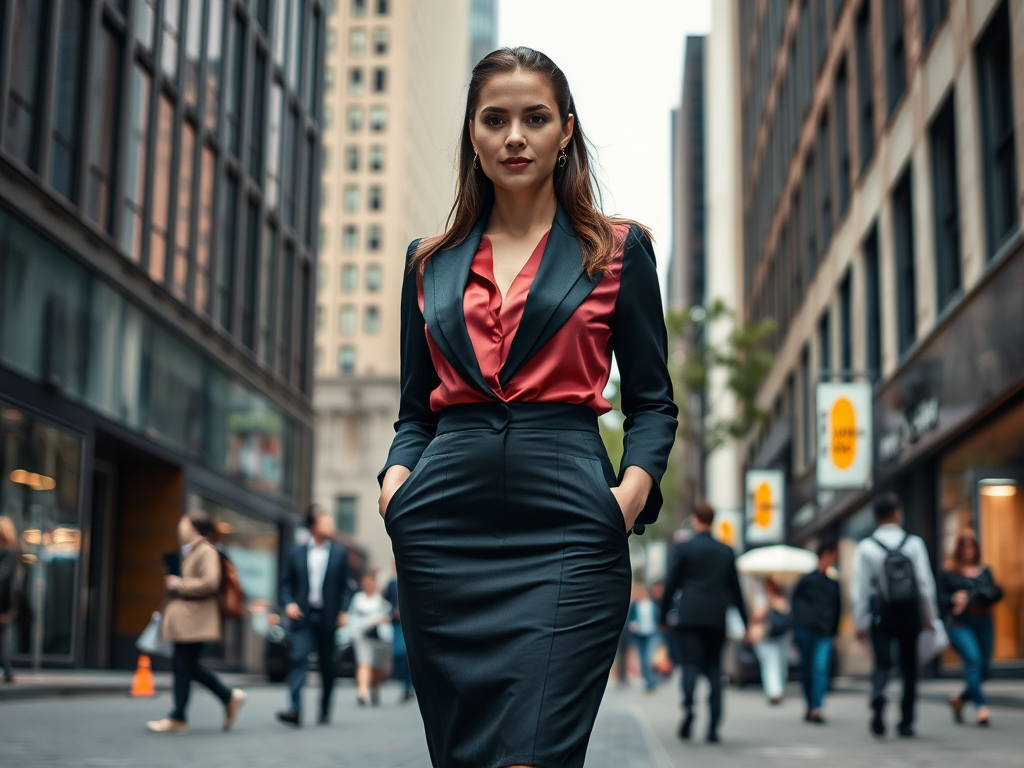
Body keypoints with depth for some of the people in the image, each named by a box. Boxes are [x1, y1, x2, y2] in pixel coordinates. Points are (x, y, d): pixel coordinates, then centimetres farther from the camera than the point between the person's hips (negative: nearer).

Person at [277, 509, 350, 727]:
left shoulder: (339, 553, 7)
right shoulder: (296, 552, 7)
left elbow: (344, 585, 6)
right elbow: (286, 582, 9)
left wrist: (342, 611, -4)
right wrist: (288, 603, -7)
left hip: (327, 617, 1)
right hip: (302, 616, -1)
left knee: (326, 664, 6)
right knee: (298, 658, -15)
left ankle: (325, 711, 19)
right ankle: (295, 710, -22)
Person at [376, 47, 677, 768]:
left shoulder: (617, 249, 9)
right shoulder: (431, 263, 17)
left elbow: (652, 401, 10)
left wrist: (634, 486, -8)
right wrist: (396, 475, 0)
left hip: (566, 530, -3)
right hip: (444, 531, 3)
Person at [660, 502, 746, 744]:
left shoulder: (684, 548, 1)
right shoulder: (726, 551, 11)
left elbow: (672, 583, 0)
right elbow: (735, 589, 13)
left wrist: (663, 614, 8)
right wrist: (745, 621, 19)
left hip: (689, 615, -3)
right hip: (717, 618, 3)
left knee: (690, 663, -5)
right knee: (713, 668, 7)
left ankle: (688, 706, -32)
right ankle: (713, 726, 1)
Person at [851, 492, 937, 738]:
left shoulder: (866, 547, -3)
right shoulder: (914, 543, -3)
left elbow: (860, 589, -4)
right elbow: (926, 584, -3)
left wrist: (860, 623, 2)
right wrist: (929, 617, 6)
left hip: (880, 616, -1)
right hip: (910, 614, 1)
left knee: (882, 663, 1)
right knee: (909, 667, 12)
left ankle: (878, 696, -31)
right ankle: (906, 722, 15)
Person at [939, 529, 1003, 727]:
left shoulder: (985, 571, 16)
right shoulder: (948, 572, 4)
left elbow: (998, 593, 14)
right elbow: (940, 598, 2)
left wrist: (993, 592, -8)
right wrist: (954, 599, -17)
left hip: (983, 623, 5)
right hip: (959, 624, -5)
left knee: (983, 670, 5)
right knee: (973, 659, -24)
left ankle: (960, 699, 30)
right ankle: (982, 706, -25)